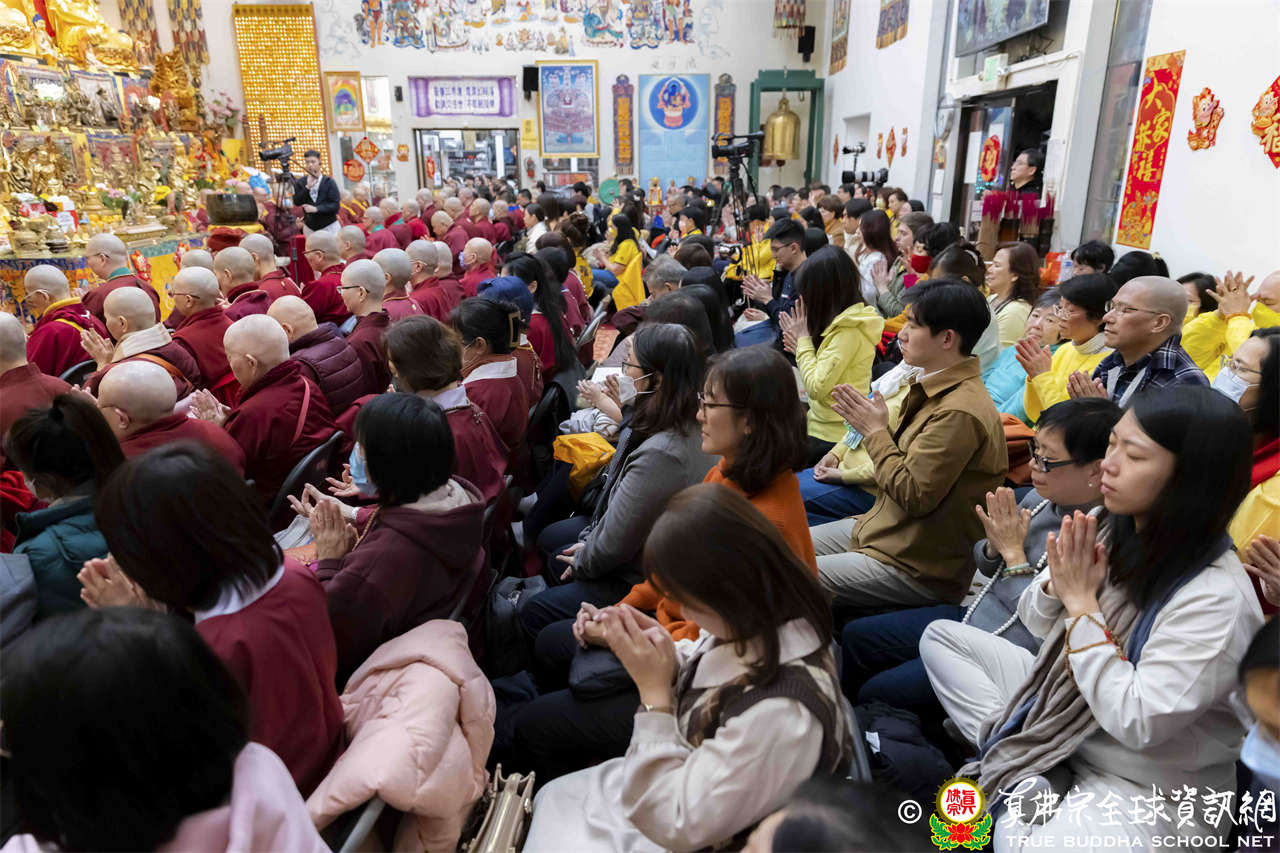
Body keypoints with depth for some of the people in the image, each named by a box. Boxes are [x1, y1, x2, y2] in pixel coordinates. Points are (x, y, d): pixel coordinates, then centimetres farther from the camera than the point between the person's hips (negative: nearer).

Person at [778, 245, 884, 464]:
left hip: (830, 437, -9)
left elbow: (816, 387, -24)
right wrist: (801, 348, 2)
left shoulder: (849, 331, -21)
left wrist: (803, 338, -14)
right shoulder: (849, 322, 8)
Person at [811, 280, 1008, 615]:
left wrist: (876, 431, -15)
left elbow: (914, 496, -24)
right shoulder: (939, 389, 6)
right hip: (883, 527, 10)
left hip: (917, 567, -10)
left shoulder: (960, 412, -25)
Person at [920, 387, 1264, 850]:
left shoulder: (1217, 598, -28)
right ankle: (1024, 782, -1)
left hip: (1152, 788, -7)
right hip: (1062, 716, 8)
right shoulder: (1120, 534, -7)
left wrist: (1082, 602, -25)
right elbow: (1038, 624, 5)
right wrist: (1057, 583, -19)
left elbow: (1137, 722, -29)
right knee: (942, 637, 8)